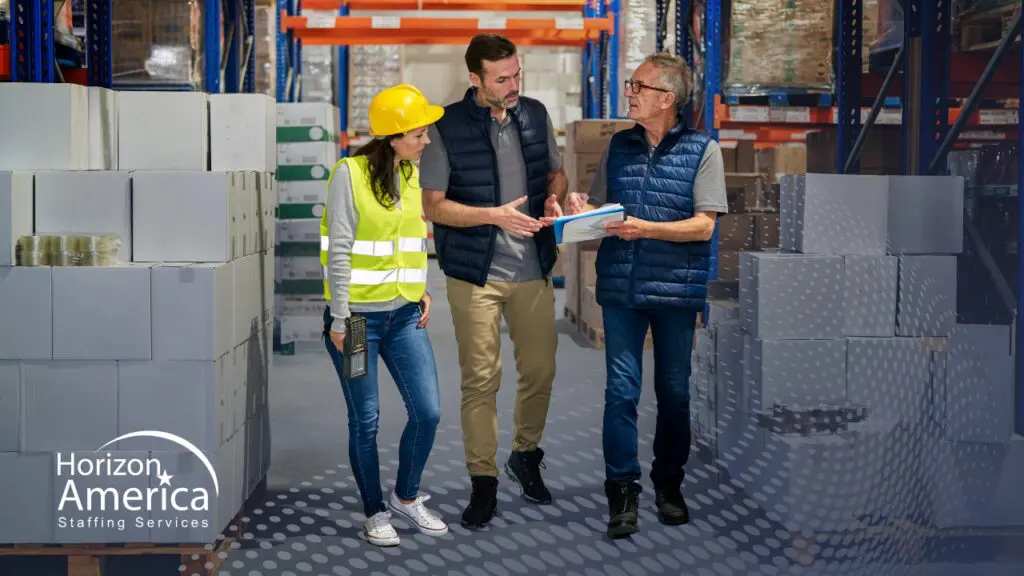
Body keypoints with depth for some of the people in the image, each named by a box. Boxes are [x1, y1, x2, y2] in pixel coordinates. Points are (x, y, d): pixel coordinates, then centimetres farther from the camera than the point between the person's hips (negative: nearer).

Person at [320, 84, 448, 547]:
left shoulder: (411, 175, 8)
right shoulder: (350, 173, -12)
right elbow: (339, 251, -13)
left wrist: (422, 291, 6)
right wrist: (339, 321, -14)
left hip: (404, 316, 6)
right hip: (358, 317, -6)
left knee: (427, 412, 2)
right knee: (365, 421, 5)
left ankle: (406, 497, 24)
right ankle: (375, 513, 22)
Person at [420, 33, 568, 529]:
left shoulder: (535, 115, 3)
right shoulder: (447, 129, -9)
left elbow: (556, 173, 16)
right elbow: (432, 206, -9)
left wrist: (554, 198, -7)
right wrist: (495, 216, -20)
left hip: (534, 270, 4)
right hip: (475, 275, -4)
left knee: (540, 371, 11)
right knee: (481, 381, 0)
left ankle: (526, 456, 34)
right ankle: (483, 482, 13)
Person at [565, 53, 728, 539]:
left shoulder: (702, 150, -3)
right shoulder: (619, 146, 10)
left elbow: (704, 225, -9)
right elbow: (600, 208, 16)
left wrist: (645, 229, -21)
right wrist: (582, 211, -6)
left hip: (677, 288, -2)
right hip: (621, 286, 2)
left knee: (674, 392, 9)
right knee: (621, 390, -3)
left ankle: (668, 484, 25)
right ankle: (622, 491, 4)